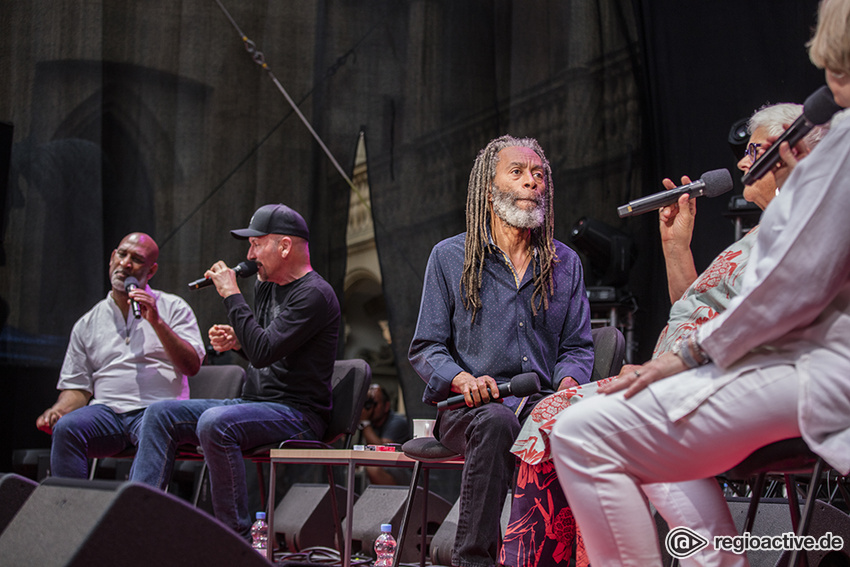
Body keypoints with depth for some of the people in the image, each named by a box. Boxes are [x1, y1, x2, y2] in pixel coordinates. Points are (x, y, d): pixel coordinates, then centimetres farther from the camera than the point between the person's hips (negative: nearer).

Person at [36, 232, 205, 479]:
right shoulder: (87, 324, 20)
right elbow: (77, 387, 18)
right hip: (106, 411, 3)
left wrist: (157, 322, -8)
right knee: (65, 428, -29)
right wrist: (58, 409, -3)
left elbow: (192, 366, 0)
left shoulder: (173, 308, 14)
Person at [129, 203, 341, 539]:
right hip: (254, 403, 10)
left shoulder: (313, 294, -15)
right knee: (162, 414, -1)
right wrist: (236, 341, 4)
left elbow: (264, 351, -25)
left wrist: (232, 295, -18)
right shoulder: (267, 285, 15)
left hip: (297, 413, -10)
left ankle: (237, 538, -27)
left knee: (215, 423, -35)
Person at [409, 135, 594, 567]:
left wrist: (569, 381, -6)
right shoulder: (450, 257, 10)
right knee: (496, 422, -38)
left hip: (542, 402, 2)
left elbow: (577, 346, 19)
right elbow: (425, 348, 7)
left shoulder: (565, 264, 18)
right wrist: (463, 380, -14)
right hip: (468, 404, -2)